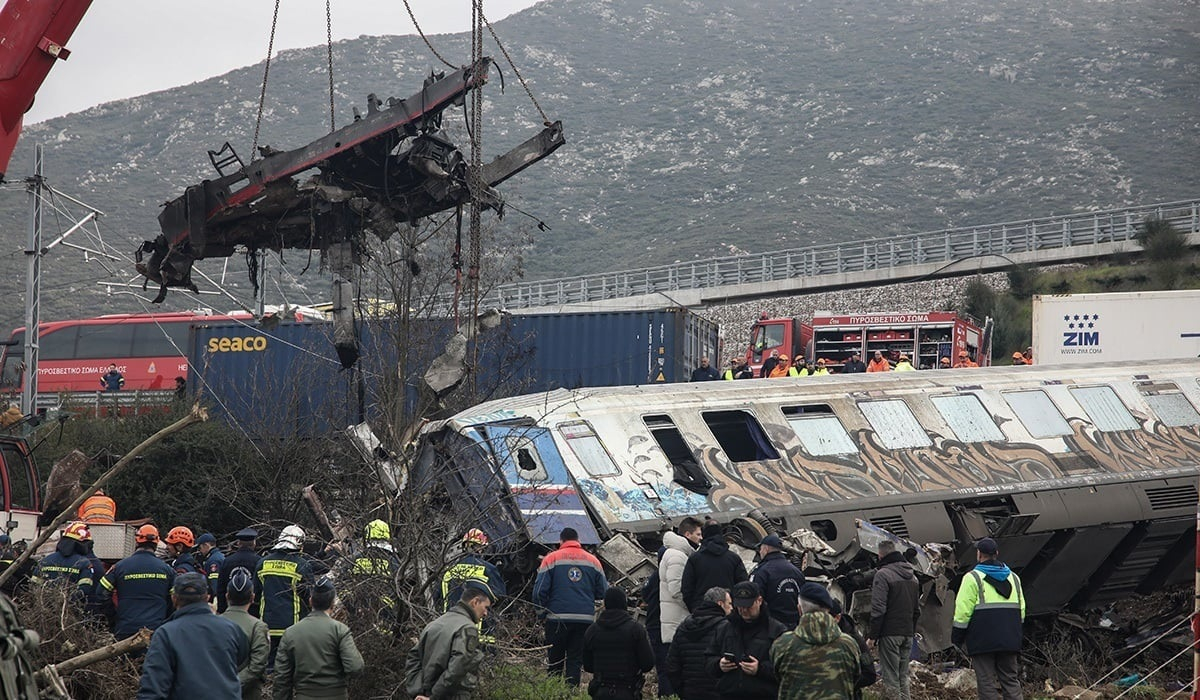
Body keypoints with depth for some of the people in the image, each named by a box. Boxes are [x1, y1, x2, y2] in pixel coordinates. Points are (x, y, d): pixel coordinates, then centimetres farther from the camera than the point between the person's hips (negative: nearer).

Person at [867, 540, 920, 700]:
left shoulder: (883, 574, -10)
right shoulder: (912, 576, 16)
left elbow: (878, 609, -15)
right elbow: (917, 609, 20)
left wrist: (872, 635, -11)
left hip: (890, 633, -7)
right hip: (908, 633, 7)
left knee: (891, 678, -6)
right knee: (903, 676, 13)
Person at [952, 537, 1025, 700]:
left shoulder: (973, 578, -5)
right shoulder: (1013, 578, 15)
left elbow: (962, 611, -8)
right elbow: (1021, 610, 19)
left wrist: (957, 637, 0)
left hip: (983, 641, -5)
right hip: (1009, 641, 5)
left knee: (987, 682, -3)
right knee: (1011, 680, 8)